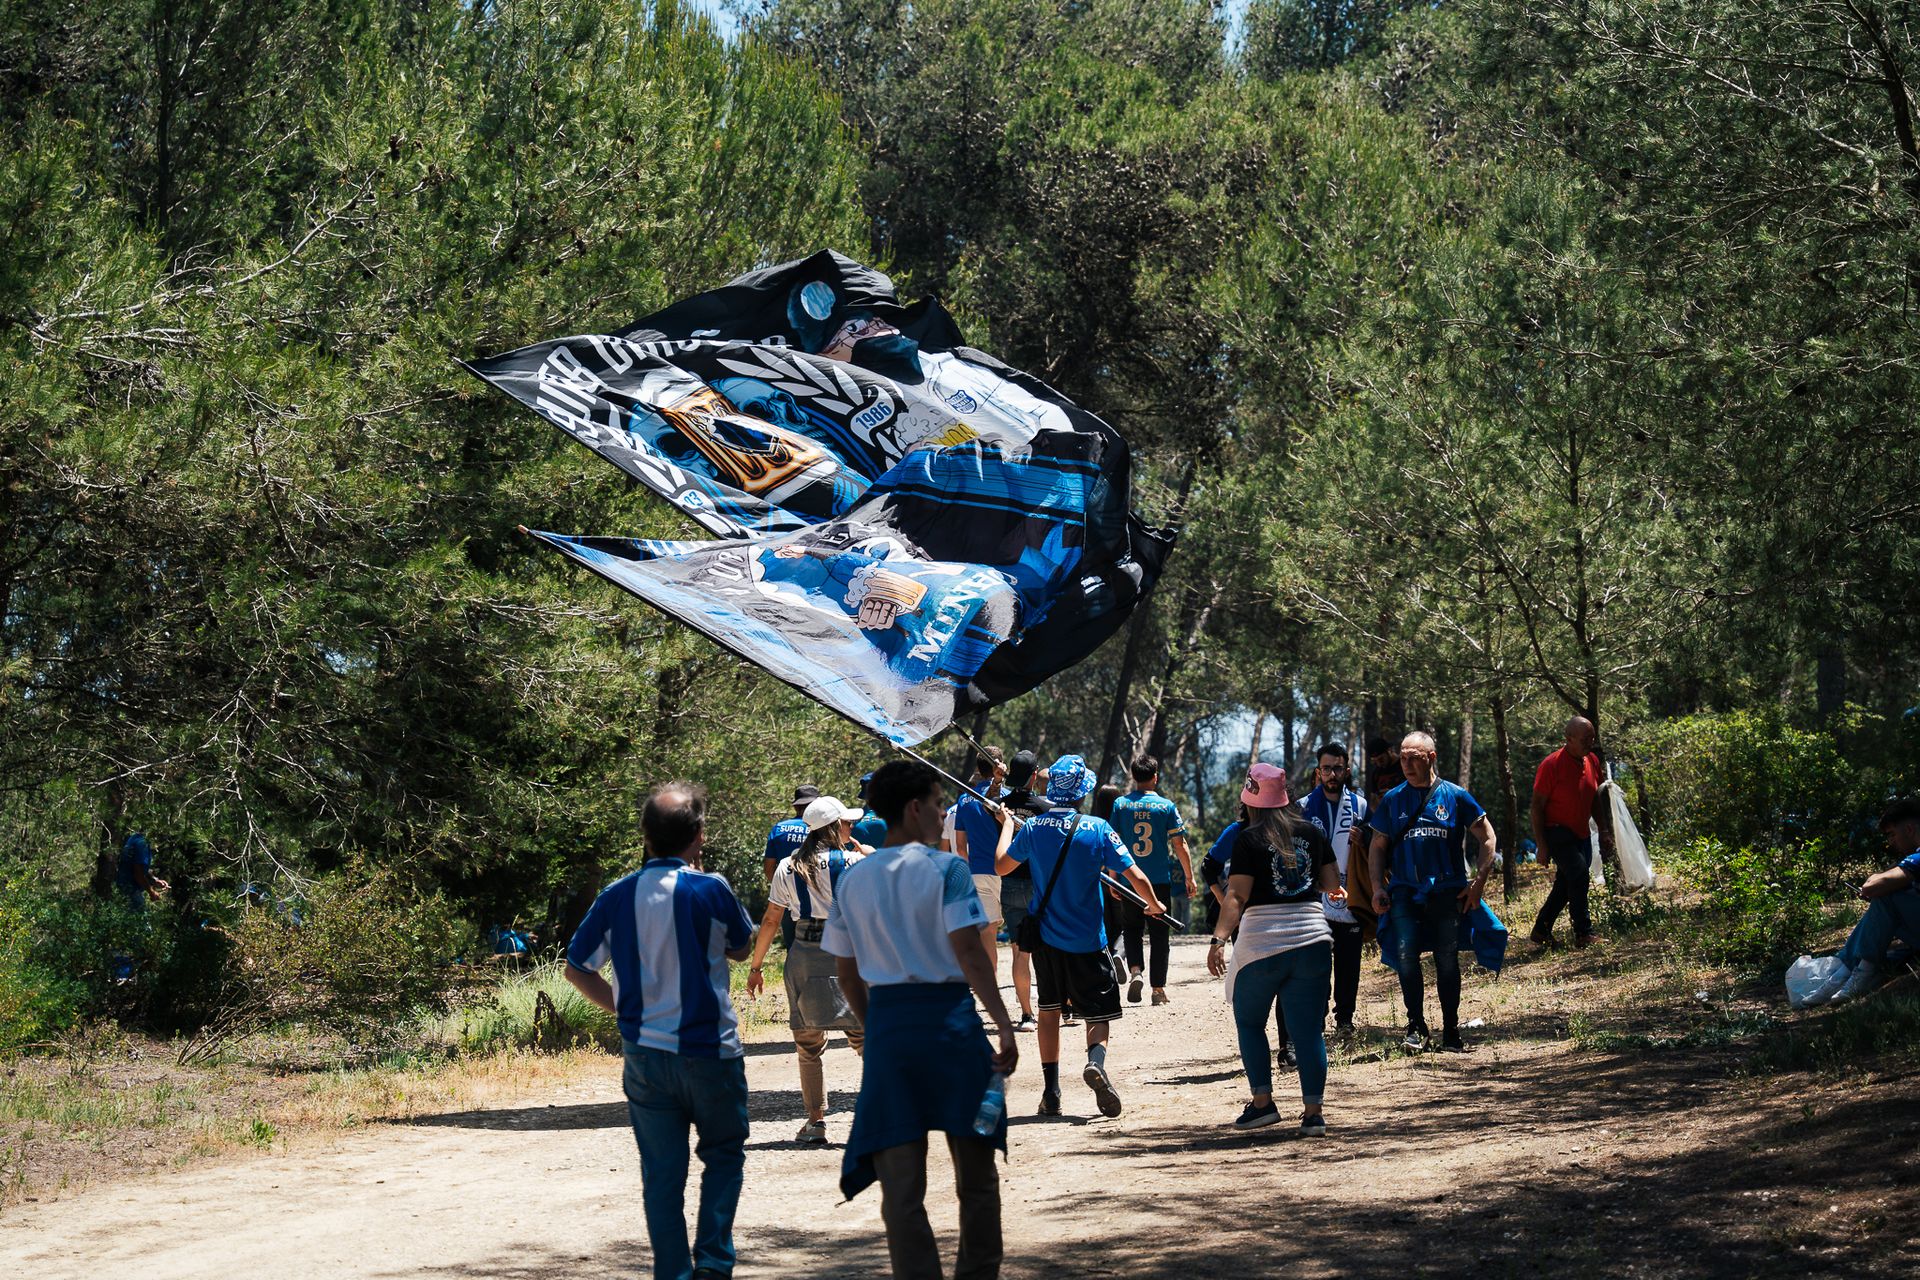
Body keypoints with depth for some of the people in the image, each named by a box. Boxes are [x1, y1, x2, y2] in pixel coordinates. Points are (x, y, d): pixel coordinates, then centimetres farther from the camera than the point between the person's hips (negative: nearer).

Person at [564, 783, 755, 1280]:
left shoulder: (617, 896, -2)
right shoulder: (711, 890, -13)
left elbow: (577, 968, 4)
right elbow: (740, 948, 7)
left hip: (644, 1051, 3)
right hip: (709, 1050, -3)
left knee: (661, 1174, 9)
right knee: (723, 1154, 15)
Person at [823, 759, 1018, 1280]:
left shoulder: (852, 881, 7)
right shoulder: (945, 868, -7)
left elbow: (847, 973, 11)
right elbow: (968, 951, -14)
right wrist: (1003, 1023, -14)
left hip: (886, 1022, 3)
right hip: (948, 1018, -3)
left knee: (901, 1183, 4)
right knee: (977, 1173, 11)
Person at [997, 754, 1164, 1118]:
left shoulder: (1032, 829, -4)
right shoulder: (1097, 829, -10)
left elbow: (1001, 867, 13)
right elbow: (1135, 876, -10)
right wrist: (1154, 906, 10)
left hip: (1045, 937, 2)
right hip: (1086, 940, -2)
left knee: (1048, 1009, 16)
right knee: (1098, 1014, 5)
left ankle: (1051, 1092, 12)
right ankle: (1096, 1061, -27)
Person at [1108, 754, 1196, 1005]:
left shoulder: (1121, 804, 0)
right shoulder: (1167, 806, -3)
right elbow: (1179, 845, -3)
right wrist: (1189, 877, 5)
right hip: (1160, 880, -1)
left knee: (1131, 927, 15)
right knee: (1159, 933, 7)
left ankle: (1134, 970, -9)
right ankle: (1158, 988, 8)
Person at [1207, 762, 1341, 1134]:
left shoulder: (1249, 838, -4)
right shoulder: (1311, 832, 8)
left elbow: (1237, 895, -12)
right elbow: (1332, 883, 12)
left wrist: (1219, 940, -15)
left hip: (1261, 943, -3)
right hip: (1312, 939, 3)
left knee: (1249, 1023, 14)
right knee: (1308, 1029, 4)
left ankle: (1262, 1102, 8)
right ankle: (1313, 1112, -3)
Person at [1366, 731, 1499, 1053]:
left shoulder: (1455, 796, 1)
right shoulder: (1392, 800, 6)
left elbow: (1487, 838, 7)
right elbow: (1377, 846, 14)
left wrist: (1478, 883, -1)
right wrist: (1378, 888, 3)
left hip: (1447, 892, -1)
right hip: (1405, 891, 1)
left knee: (1447, 961, 3)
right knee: (1406, 953, -17)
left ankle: (1451, 1031, 15)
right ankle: (1416, 1026, -7)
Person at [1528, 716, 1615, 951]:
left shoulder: (1592, 761, 5)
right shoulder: (1552, 765, -17)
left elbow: (1595, 800, 17)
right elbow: (1537, 805, -14)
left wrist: (1604, 832, 12)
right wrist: (1541, 843, -17)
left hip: (1581, 835, 8)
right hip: (1557, 833, -8)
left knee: (1566, 885, 10)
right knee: (1579, 874, -21)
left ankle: (1541, 932, 22)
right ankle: (1583, 934, -15)